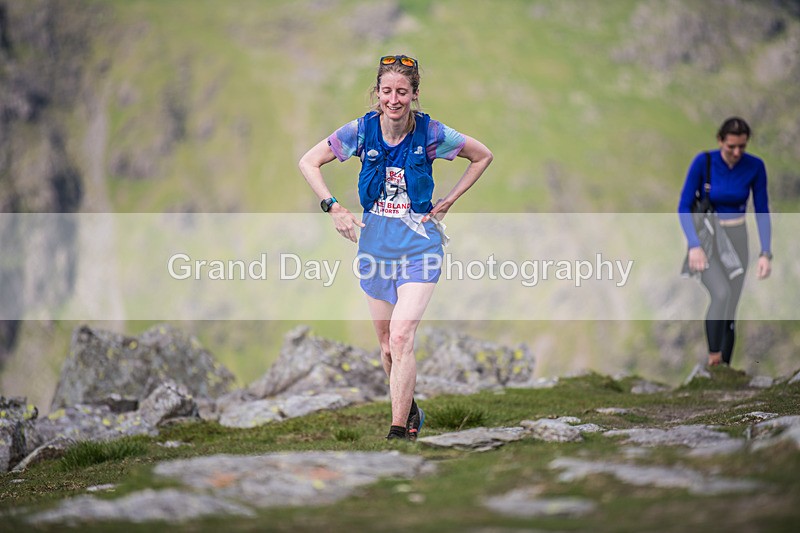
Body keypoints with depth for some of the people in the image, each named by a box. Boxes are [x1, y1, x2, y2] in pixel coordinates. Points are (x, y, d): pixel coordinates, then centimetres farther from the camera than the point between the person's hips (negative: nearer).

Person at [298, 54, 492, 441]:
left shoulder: (431, 133, -9)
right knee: (386, 343, 10)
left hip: (419, 246, -3)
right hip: (375, 245, 3)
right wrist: (333, 208, -3)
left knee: (401, 336, -18)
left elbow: (482, 156, 7)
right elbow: (308, 163, 6)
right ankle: (409, 410, 32)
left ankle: (399, 431, -14)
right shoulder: (362, 130, -5)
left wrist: (448, 201, 2)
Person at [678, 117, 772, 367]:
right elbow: (684, 206, -17)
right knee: (722, 294, -28)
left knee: (730, 309, 2)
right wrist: (694, 246, -29)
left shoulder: (755, 166, -10)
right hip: (704, 238, -3)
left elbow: (762, 212, -6)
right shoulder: (702, 162, -19)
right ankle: (713, 360, -16)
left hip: (736, 239, 3)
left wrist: (766, 253, -17)